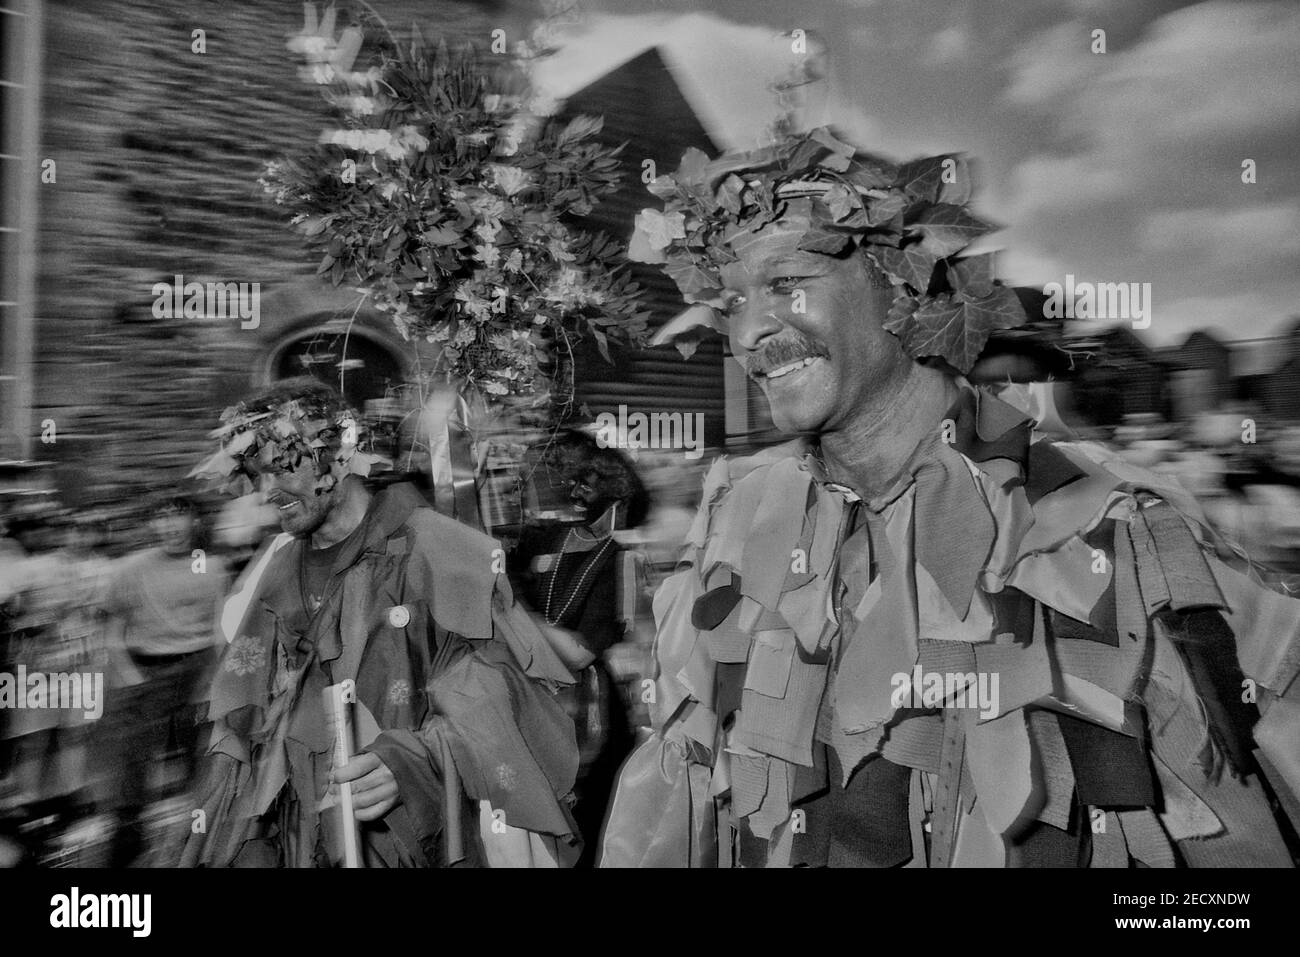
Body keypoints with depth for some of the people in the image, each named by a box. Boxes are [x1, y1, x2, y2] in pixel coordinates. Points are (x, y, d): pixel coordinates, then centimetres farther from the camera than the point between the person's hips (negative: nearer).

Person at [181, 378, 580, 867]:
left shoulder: (435, 552, -14)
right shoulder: (276, 572, 4)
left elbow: (493, 710, -17)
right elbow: (242, 727, 10)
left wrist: (412, 762, -31)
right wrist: (243, 843, 4)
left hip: (416, 840, -4)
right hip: (301, 840, 5)